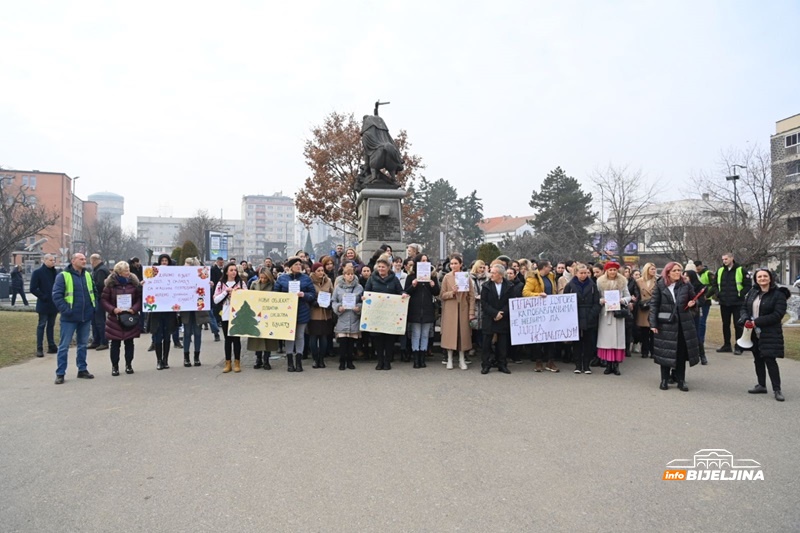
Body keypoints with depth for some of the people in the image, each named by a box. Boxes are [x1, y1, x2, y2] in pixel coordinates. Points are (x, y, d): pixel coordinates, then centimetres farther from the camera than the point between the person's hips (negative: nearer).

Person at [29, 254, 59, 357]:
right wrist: (43, 297, -14)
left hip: (54, 304, 5)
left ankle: (51, 346, 18)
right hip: (43, 304, -5)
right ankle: (39, 348, 5)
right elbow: (33, 289, -10)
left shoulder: (55, 272, 9)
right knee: (41, 325, 0)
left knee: (51, 325, 12)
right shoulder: (37, 272, -6)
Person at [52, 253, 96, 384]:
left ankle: (82, 369, 24)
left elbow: (93, 292, 18)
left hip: (86, 317, 6)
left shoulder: (87, 275, 10)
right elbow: (57, 296, -12)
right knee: (64, 346, 1)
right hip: (69, 318, -5)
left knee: (83, 344, 14)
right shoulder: (63, 276, -8)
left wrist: (94, 307, 7)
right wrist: (65, 310, -18)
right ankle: (60, 373, 8)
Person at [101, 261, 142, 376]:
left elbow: (140, 298, 1)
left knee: (129, 342, 9)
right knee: (115, 343, 5)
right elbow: (103, 300, -3)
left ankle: (129, 364, 21)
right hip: (115, 318, -2)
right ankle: (115, 366, 16)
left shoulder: (134, 281, 0)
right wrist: (112, 309, -17)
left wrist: (134, 309, -14)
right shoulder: (110, 283, -6)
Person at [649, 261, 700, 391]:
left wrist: (692, 303, -8)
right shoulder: (660, 286, -4)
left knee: (681, 352, 6)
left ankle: (681, 380, 17)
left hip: (683, 323, 2)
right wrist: (653, 323, -10)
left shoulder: (686, 286, 3)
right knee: (665, 352, 4)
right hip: (665, 323, -2)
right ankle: (664, 379, 16)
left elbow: (694, 300, 17)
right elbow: (654, 304, -4)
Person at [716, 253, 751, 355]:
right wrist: (718, 293, 5)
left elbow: (748, 285, -5)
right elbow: (715, 284, 19)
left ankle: (739, 347, 4)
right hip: (724, 303, 5)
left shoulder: (740, 270, -5)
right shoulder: (720, 271, 9)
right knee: (725, 324, 10)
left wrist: (740, 294, -12)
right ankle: (726, 345, 19)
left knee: (738, 325, -1)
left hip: (737, 303, -5)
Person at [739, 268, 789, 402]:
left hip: (769, 334, -6)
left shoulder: (778, 295, -9)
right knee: (758, 359, 14)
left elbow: (777, 315, -16)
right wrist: (744, 318, -9)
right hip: (754, 333, 6)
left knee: (770, 359, -9)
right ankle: (761, 385, 26)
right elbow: (745, 308, 14)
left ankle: (777, 389, 0)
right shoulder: (752, 292, 9)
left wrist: (756, 322, -20)